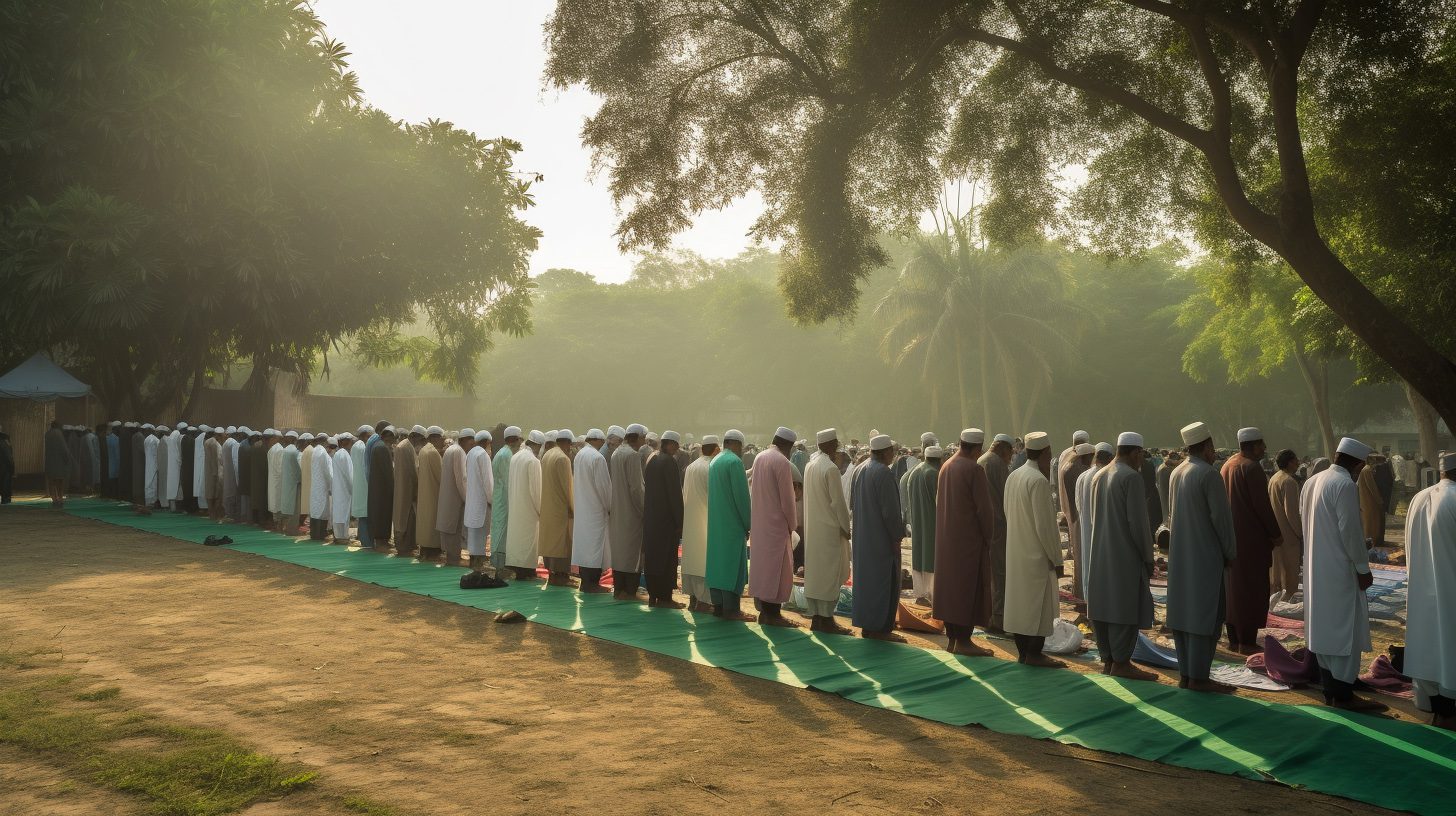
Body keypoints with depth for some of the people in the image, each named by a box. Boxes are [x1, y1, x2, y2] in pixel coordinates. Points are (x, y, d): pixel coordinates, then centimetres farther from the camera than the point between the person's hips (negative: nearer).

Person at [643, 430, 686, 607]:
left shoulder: (651, 460, 8)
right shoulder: (669, 461, -14)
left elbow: (645, 488, 12)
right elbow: (675, 493, -15)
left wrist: (647, 512, 16)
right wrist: (679, 520, -11)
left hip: (650, 516, 8)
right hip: (666, 518, -8)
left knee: (652, 555, 11)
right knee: (667, 557, 0)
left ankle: (653, 595, 17)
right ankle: (664, 597, 4)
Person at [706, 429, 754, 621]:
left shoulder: (715, 461, 12)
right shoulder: (735, 461, -14)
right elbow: (741, 496, -16)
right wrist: (749, 523, -9)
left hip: (715, 523, 8)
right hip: (732, 523, -8)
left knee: (717, 561, 10)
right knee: (733, 563, -4)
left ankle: (718, 605, 14)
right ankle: (731, 609, -3)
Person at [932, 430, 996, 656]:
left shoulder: (945, 467, 8)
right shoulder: (974, 469, -16)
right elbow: (984, 506, -16)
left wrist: (946, 529, 17)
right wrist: (989, 536, -4)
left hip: (946, 538, 8)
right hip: (969, 538, -8)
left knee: (949, 584, 11)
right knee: (969, 586, -1)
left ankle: (951, 638, 16)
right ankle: (963, 640, 2)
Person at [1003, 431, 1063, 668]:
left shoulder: (1013, 476, 5)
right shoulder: (1039, 481, -20)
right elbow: (1044, 524, -20)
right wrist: (1056, 559, -13)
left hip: (1016, 551, 8)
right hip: (1037, 553, -8)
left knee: (1019, 600, 12)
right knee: (1039, 603, 2)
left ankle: (1022, 652, 20)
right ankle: (1034, 654, 7)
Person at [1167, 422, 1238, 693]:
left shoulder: (1176, 473, 7)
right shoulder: (1209, 474, -15)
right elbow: (1221, 517, -14)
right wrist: (1230, 552, -2)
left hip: (1179, 555, 8)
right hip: (1206, 556, -8)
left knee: (1182, 610, 10)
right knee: (1205, 614, -2)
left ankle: (1185, 673, 15)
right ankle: (1198, 677, 0)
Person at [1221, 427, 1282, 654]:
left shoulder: (1228, 465, 9)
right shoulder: (1251, 467, -17)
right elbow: (1262, 504, -18)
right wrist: (1274, 533, -7)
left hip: (1231, 535, 9)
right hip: (1251, 537, -8)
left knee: (1233, 586, 13)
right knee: (1251, 588, -1)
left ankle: (1234, 637, 20)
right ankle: (1247, 641, 2)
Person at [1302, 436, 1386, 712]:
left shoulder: (1311, 482, 9)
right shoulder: (1345, 485, -17)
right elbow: (1350, 531, -18)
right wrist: (1363, 569, -11)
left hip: (1315, 569, 9)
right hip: (1339, 570, -8)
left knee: (1324, 628, 13)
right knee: (1345, 630, -1)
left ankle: (1329, 689, 20)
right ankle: (1343, 694, 2)